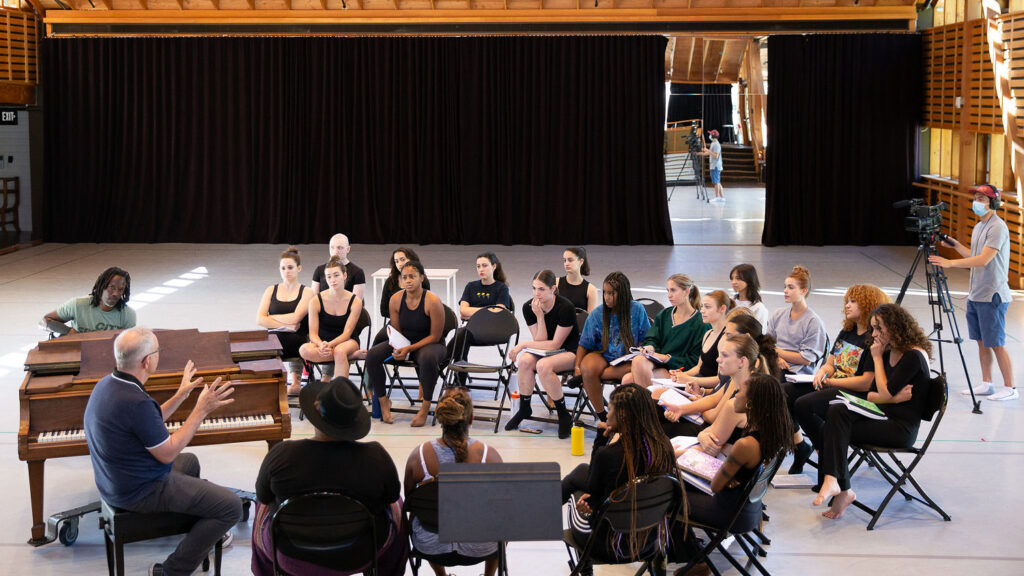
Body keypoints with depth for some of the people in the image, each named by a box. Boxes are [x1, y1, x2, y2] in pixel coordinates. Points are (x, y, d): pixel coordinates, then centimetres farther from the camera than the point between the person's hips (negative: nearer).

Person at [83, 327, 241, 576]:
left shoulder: (106, 384, 0)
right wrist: (201, 411, -15)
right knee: (231, 506, -10)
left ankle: (205, 530, 48)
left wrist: (181, 395, 17)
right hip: (140, 493, -10)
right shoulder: (137, 403, -31)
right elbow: (167, 453, -21)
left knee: (190, 462, 34)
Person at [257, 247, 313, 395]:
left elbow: (295, 318, -10)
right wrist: (285, 326, -8)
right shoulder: (271, 290, 15)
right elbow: (259, 320, 3)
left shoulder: (306, 293, 5)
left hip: (296, 344, -3)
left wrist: (270, 318, 0)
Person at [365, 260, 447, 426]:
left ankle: (426, 406, -22)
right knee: (372, 355, -18)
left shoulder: (433, 301, -18)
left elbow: (435, 336, -15)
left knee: (428, 358, -42)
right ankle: (383, 401, 0)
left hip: (429, 344, -5)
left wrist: (409, 349, -23)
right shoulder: (396, 299, -3)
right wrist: (399, 348, -14)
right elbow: (396, 331, 8)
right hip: (404, 343, 5)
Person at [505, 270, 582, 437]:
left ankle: (564, 415, -18)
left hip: (569, 352, -5)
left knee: (543, 365, -34)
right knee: (524, 360, -28)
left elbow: (555, 344, -18)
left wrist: (524, 344, -17)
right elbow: (540, 342, -7)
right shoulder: (529, 307, -6)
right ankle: (524, 409, -7)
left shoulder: (566, 307, -21)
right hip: (545, 351, 5)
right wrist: (540, 317, -21)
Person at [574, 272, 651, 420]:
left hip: (628, 359, -1)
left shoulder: (637, 310, -2)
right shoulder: (597, 314, 0)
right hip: (603, 355, 1)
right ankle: (601, 415, -16)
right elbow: (584, 344, 5)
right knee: (587, 368, -33)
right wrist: (577, 367, -9)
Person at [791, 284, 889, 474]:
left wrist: (830, 382, -12)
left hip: (855, 394, -9)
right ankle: (800, 449, 4)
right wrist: (822, 372, -1)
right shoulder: (846, 333, 19)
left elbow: (866, 383, -18)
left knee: (803, 405, -30)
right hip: (831, 387, 9)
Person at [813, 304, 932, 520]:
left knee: (832, 428, -21)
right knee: (836, 411, -19)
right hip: (883, 418, 8)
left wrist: (877, 358, -6)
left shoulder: (914, 356, -12)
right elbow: (871, 395, 11)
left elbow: (885, 392, -16)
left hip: (902, 428, -8)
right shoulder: (888, 353, 14)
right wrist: (895, 397, -10)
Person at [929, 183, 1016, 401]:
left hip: (993, 296, -9)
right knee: (981, 342, 13)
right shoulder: (978, 227, 14)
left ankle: (1009, 388, 4)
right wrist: (956, 245, 9)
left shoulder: (997, 227, -15)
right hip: (976, 294, 9)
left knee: (996, 343, -4)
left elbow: (983, 260, -23)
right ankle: (986, 384, 21)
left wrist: (950, 263, -25)